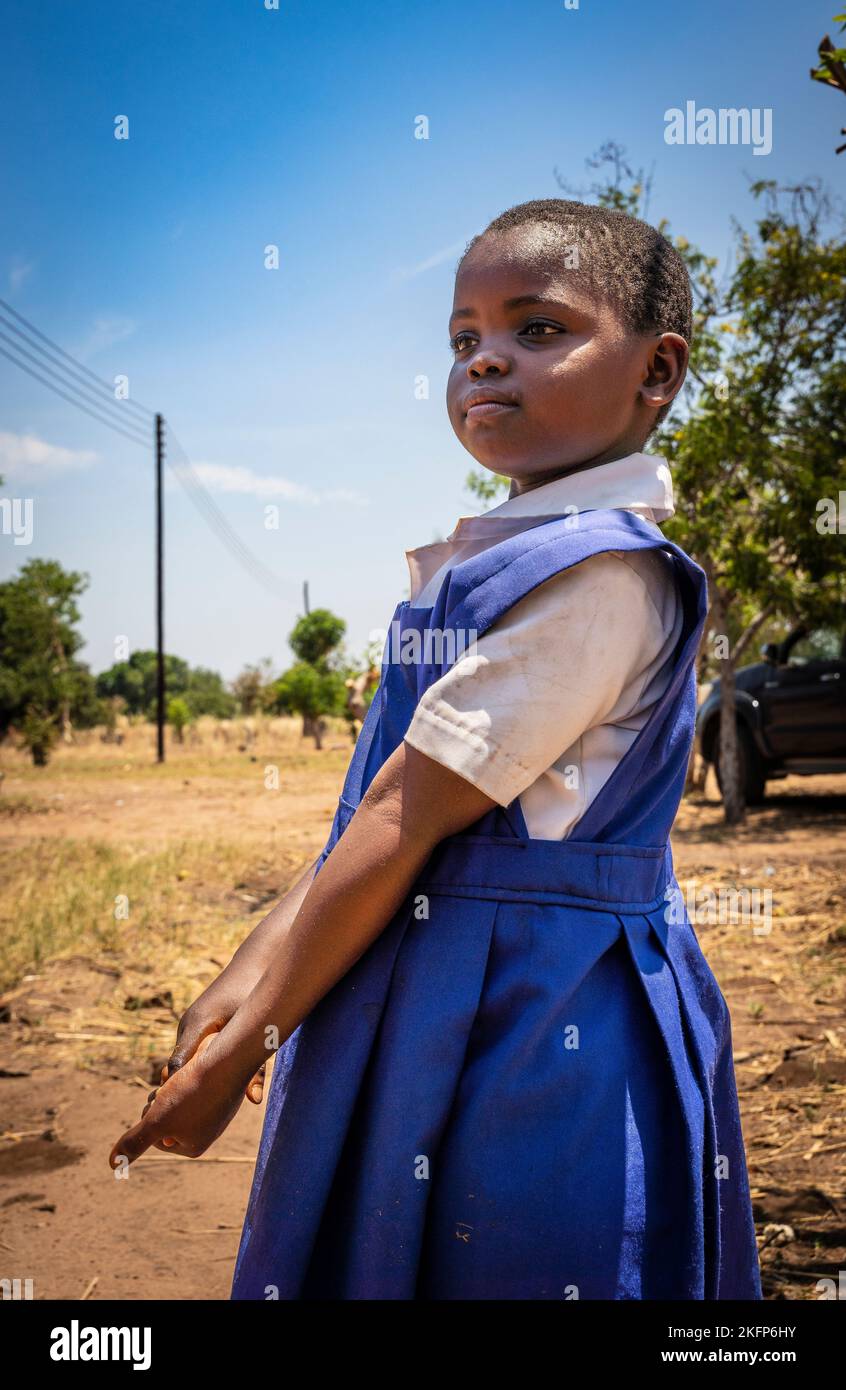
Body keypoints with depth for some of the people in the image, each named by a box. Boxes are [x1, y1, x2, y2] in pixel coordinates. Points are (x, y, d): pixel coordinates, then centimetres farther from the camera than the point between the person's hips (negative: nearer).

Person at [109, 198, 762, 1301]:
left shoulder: (600, 569, -19)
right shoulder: (489, 561, 11)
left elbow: (404, 825, -19)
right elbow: (375, 811, 10)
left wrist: (236, 1054, -14)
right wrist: (247, 983, 8)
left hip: (534, 1034, -8)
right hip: (413, 1002, 8)